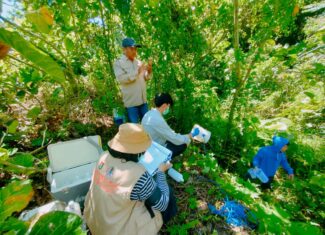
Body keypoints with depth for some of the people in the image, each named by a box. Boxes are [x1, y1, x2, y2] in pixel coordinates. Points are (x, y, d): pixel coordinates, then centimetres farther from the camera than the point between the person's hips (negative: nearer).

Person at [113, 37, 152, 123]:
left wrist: (149, 71, -9)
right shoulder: (118, 63, -2)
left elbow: (146, 78, 11)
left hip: (143, 100, 5)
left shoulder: (138, 62, 10)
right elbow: (121, 78, -18)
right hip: (131, 102, -5)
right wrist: (137, 72, -20)